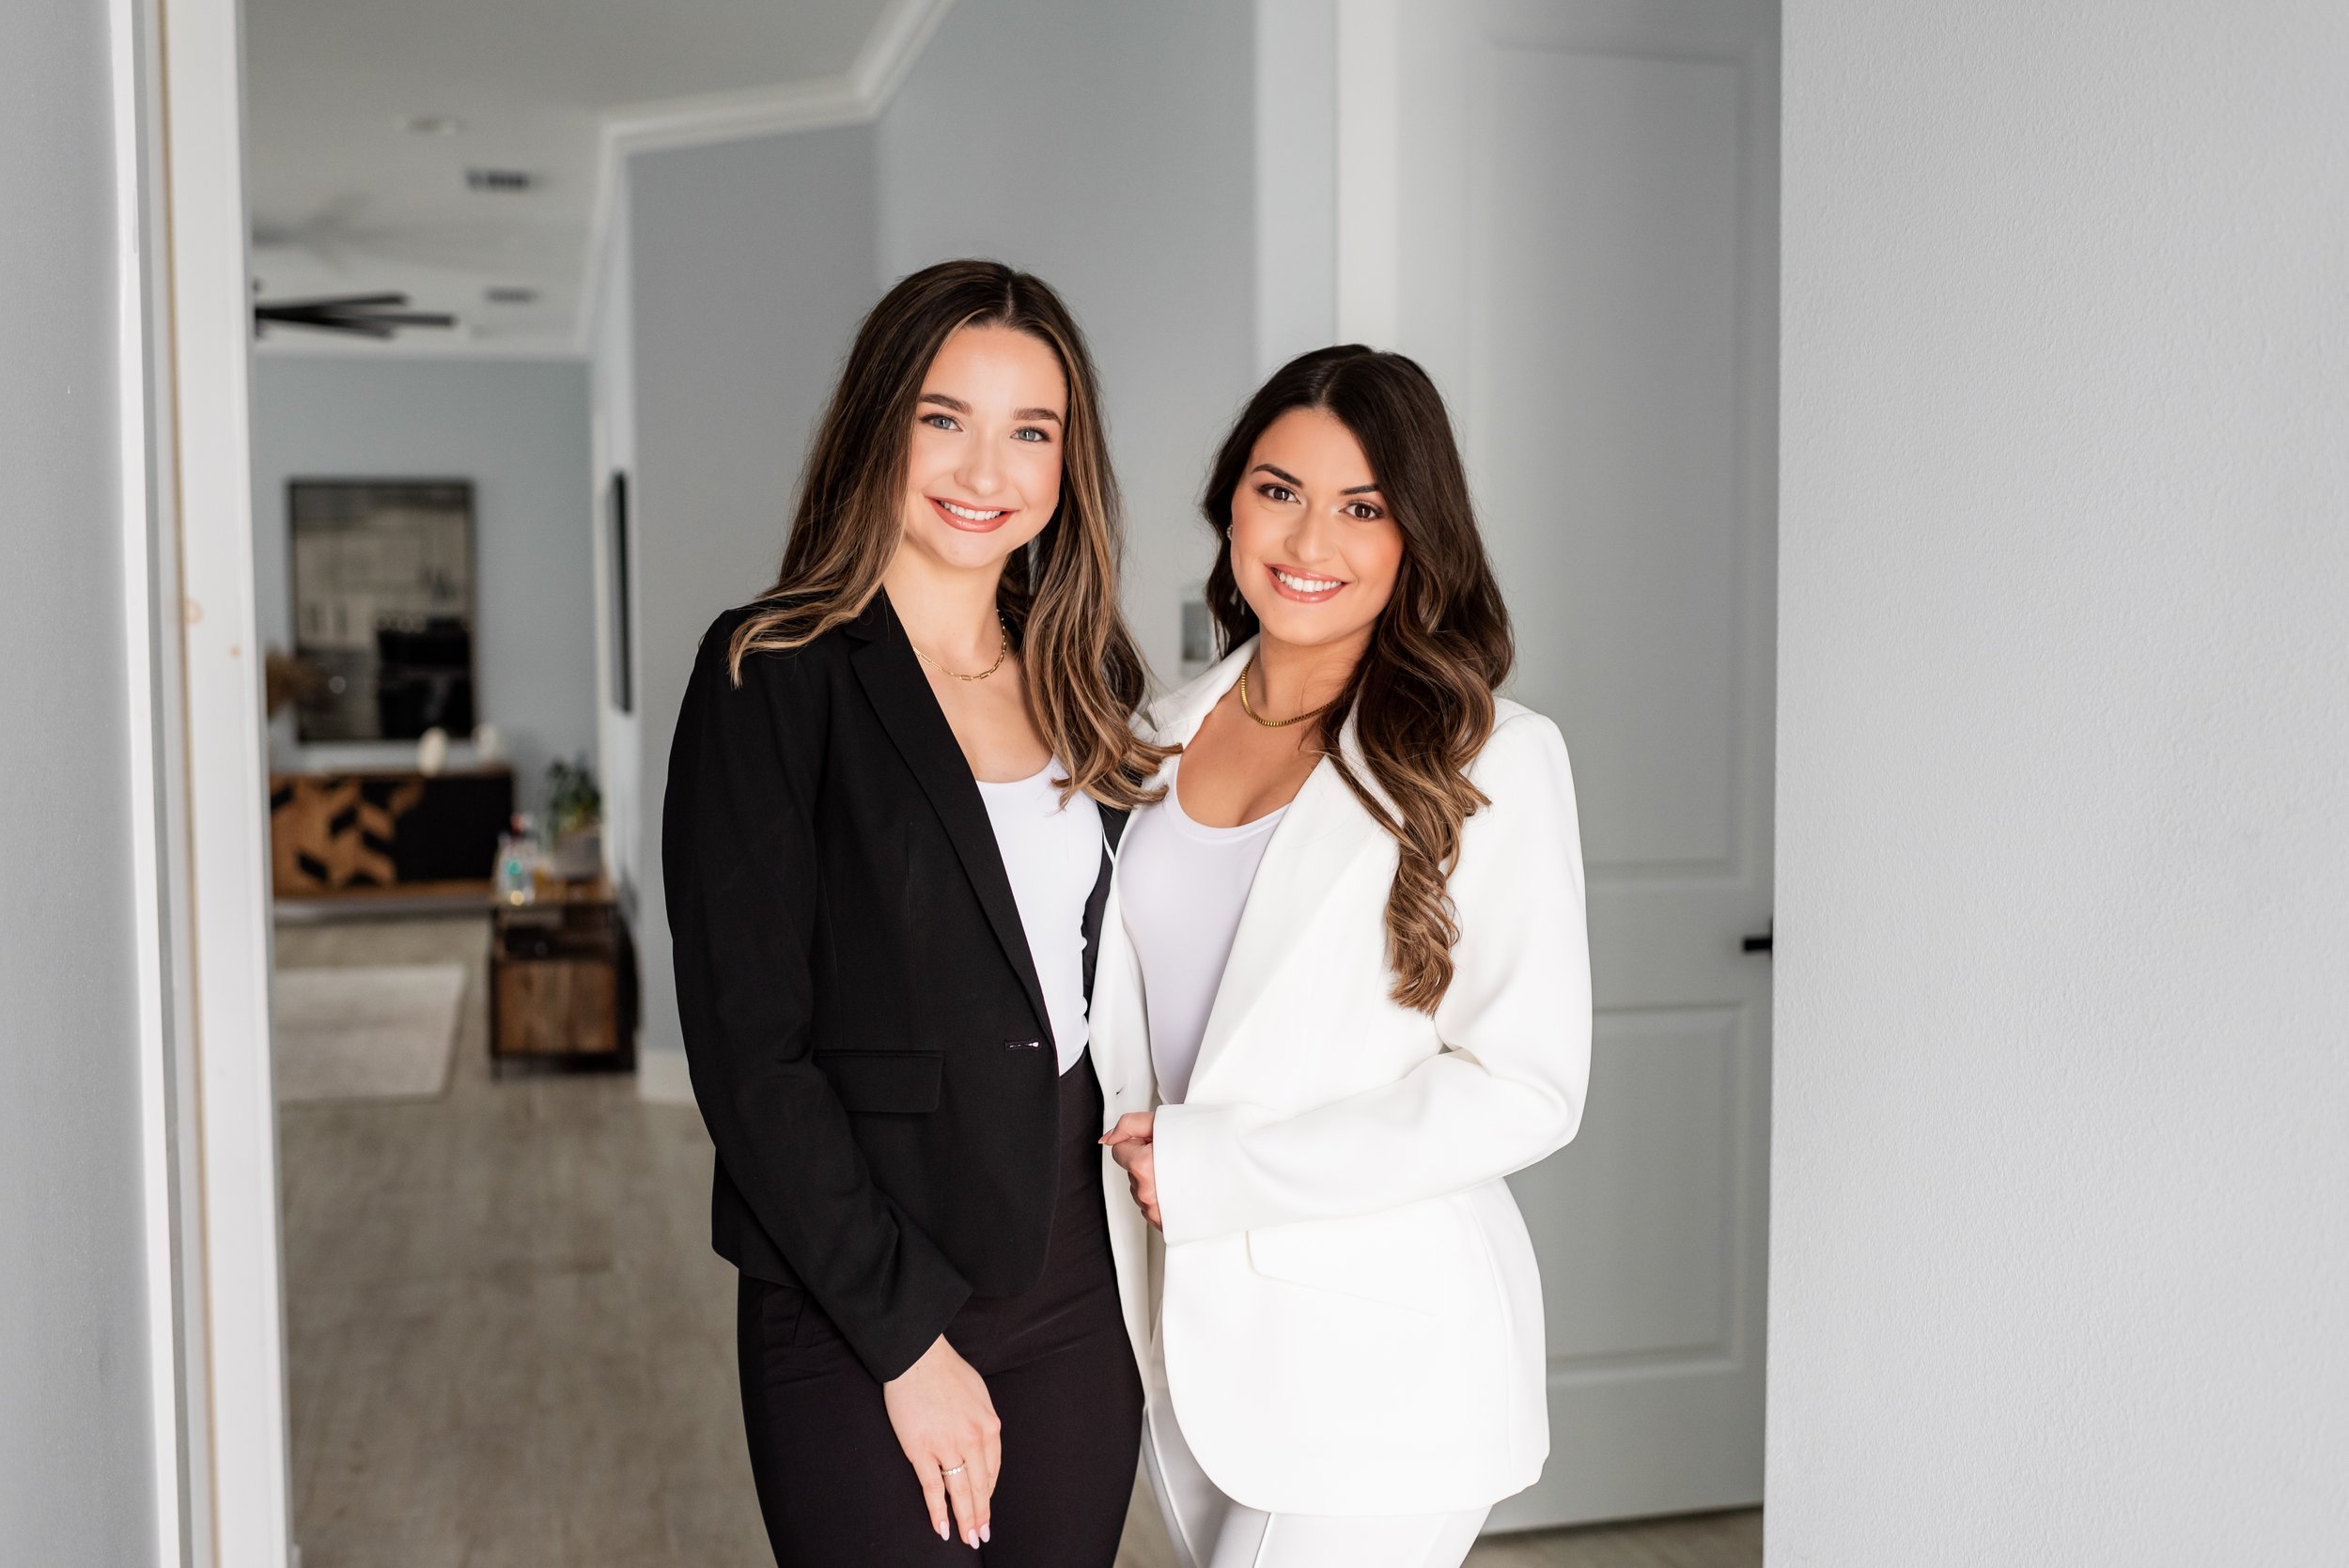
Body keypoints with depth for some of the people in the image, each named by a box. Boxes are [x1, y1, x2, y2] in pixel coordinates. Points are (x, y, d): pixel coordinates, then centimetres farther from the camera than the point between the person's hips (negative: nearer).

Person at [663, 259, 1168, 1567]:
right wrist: (907, 1337, -14)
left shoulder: (1083, 685, 7)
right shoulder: (776, 674, -9)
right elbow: (748, 1051, -13)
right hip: (858, 1324, -5)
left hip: (1077, 1301, 5)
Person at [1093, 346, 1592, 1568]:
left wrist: (1205, 1168, -16)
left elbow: (1524, 1088, -15)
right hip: (1185, 1333, 5)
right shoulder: (1164, 737, 6)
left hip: (1379, 1366, -5)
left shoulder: (1487, 761, -11)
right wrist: (1136, 1149, -1)